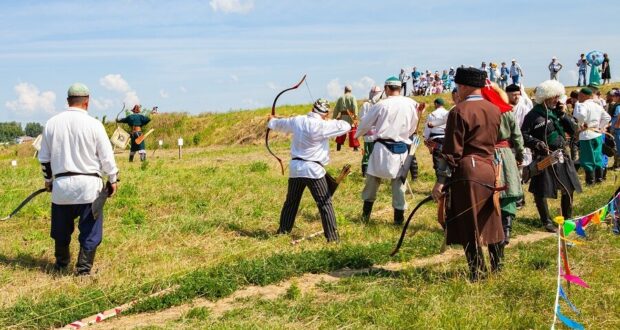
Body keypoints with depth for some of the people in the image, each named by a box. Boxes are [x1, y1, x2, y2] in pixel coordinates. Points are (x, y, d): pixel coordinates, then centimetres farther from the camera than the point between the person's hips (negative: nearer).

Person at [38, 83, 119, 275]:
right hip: (89, 184, -3)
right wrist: (113, 180, 7)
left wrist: (48, 180, 23)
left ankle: (61, 264, 31)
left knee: (61, 229, 18)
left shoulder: (52, 123, 3)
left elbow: (44, 158, 10)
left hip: (61, 185, 4)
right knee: (90, 230, 5)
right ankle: (83, 269, 2)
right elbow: (107, 157, -5)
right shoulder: (93, 124, -8)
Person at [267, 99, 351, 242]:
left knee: (291, 201, 21)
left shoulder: (297, 121, 3)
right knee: (325, 204, -1)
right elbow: (345, 126, -12)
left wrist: (271, 120, 46)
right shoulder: (322, 126, -16)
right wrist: (330, 122, 6)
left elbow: (279, 124, 22)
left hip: (295, 168, 6)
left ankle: (283, 230, 33)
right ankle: (332, 236, -5)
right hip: (313, 170, -6)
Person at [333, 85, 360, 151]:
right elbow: (354, 106, -13)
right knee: (353, 131, -1)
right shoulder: (352, 97, 3)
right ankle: (355, 147, -3)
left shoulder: (340, 98, 12)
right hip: (350, 116, -3)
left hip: (342, 116, 3)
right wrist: (355, 115, -19)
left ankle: (338, 146, 11)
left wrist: (334, 118, 14)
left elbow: (336, 109, 10)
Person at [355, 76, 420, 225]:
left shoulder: (381, 105, -8)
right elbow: (412, 128, 10)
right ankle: (399, 216, 14)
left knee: (373, 179, 12)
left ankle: (366, 213, 18)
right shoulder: (411, 104, -2)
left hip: (383, 147, -2)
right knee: (398, 181, 12)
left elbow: (365, 123, 5)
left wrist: (358, 134, 25)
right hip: (401, 148, 2)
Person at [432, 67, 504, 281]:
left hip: (467, 170, -6)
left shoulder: (460, 111, -11)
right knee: (492, 222, 15)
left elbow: (452, 151, -13)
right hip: (490, 168, 7)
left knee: (470, 226, 1)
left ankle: (478, 275, 3)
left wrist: (441, 180, -11)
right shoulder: (495, 110, 8)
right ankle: (497, 269, 24)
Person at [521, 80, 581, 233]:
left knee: (569, 189, 12)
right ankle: (546, 221, 16)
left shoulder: (558, 111, 8)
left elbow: (573, 130, 5)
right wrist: (537, 143, -25)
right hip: (543, 158, -6)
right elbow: (523, 135, -11)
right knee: (541, 192, 1)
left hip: (561, 156, 6)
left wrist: (563, 114, -5)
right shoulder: (534, 115, -10)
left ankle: (567, 218, 28)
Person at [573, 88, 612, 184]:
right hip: (598, 135, 8)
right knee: (597, 157, 16)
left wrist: (581, 125, -18)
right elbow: (607, 117, 17)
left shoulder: (582, 105, -14)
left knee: (588, 159, -1)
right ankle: (599, 177, 22)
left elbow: (581, 115, -35)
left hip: (586, 136, -8)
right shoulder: (598, 106, 12)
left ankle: (590, 180, 3)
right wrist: (600, 127, 14)